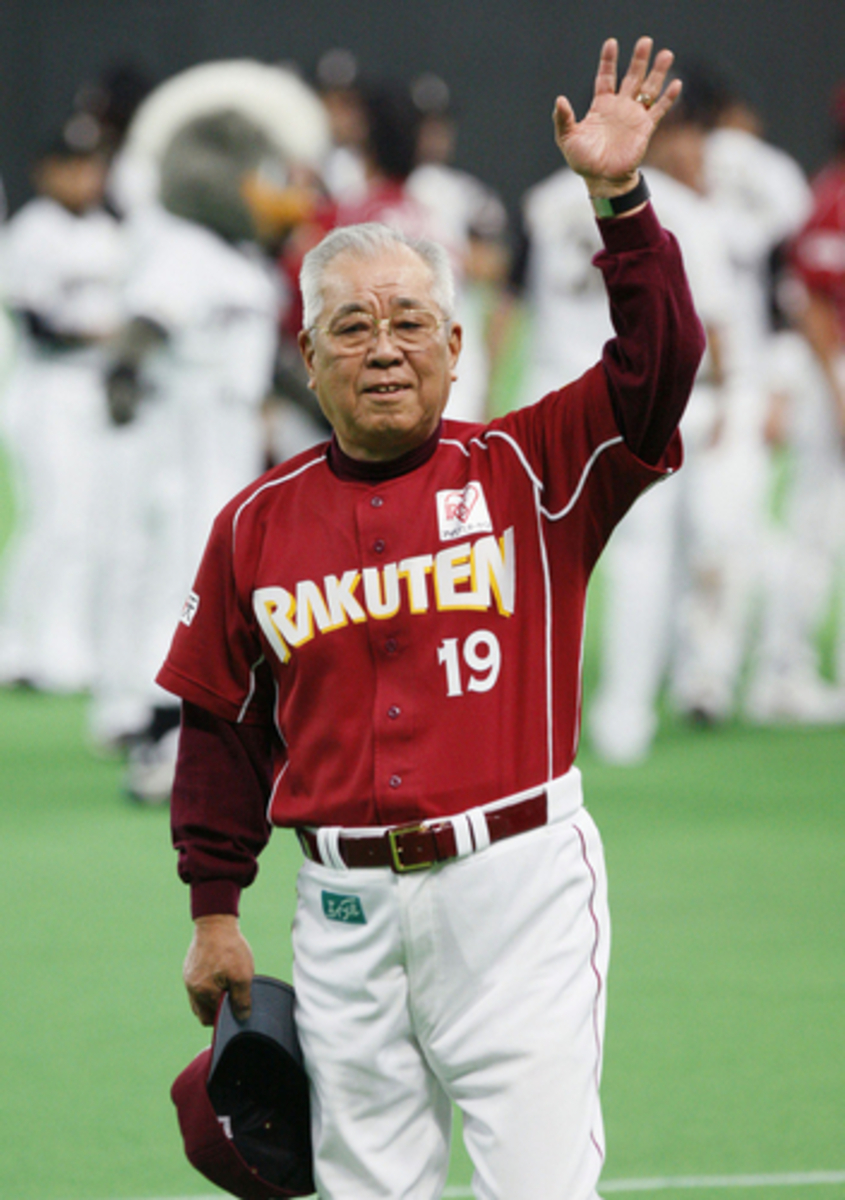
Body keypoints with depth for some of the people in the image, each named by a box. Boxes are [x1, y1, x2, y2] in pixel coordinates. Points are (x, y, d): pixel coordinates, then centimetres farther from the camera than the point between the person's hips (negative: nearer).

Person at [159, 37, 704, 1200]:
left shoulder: (529, 473, 2)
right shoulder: (257, 523, 8)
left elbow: (658, 367, -11)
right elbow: (223, 725, 15)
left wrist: (619, 201, -22)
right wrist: (214, 909, 13)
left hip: (516, 883, -3)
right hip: (346, 907, 3)